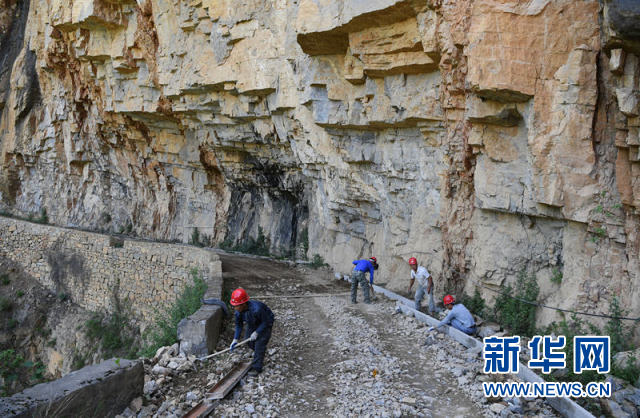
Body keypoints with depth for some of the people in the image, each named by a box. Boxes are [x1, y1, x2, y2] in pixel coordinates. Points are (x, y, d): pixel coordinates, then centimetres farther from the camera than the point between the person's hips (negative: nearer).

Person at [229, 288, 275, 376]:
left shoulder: (256, 309, -43)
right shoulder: (238, 311, -22)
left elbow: (265, 322, -28)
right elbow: (238, 324, -7)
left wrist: (257, 332, -32)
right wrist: (235, 339, -13)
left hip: (265, 323, -7)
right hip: (253, 323, 7)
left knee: (260, 343, -13)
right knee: (248, 340, 11)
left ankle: (256, 368, 0)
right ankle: (260, 356, 40)